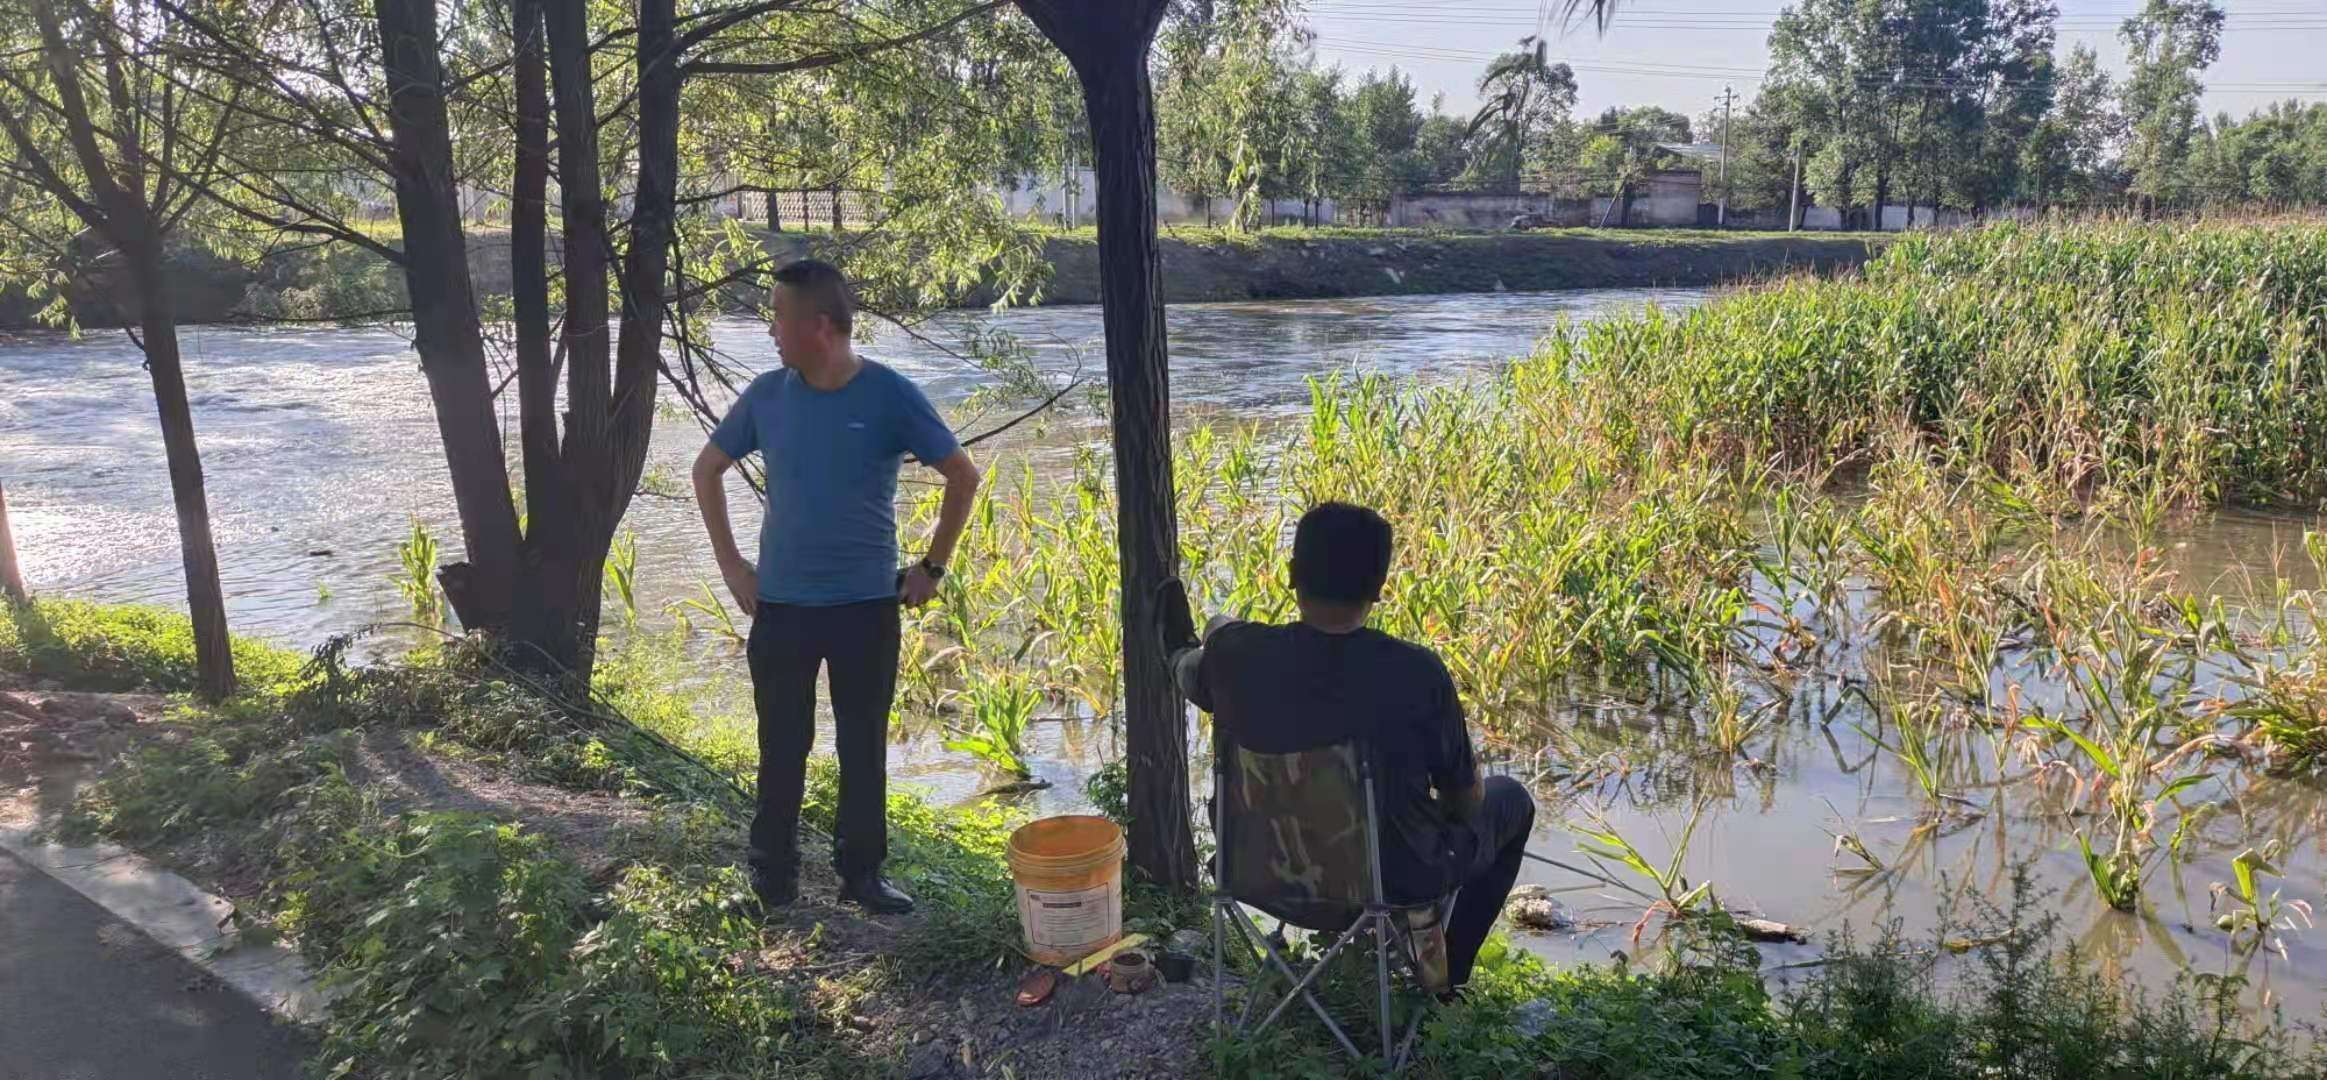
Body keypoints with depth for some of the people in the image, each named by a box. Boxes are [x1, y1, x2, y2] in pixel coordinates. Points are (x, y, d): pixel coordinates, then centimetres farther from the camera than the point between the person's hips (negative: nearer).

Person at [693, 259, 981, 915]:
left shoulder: (889, 396, -8)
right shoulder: (767, 396, 0)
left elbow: (963, 477, -1)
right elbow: (707, 471, 14)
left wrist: (932, 567, -2)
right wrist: (729, 562, 7)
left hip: (867, 606, -1)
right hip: (781, 606, 2)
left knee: (865, 747, 10)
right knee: (782, 747, 10)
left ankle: (861, 873, 24)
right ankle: (772, 877, 25)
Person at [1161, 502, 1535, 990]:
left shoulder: (1236, 654, -20)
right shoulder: (1417, 673, -27)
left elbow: (1191, 680, 6)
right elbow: (1466, 799, -13)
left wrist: (1183, 655, 29)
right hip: (1395, 877, -3)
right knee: (1511, 798, 26)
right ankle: (1445, 973, 32)